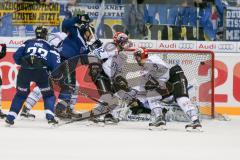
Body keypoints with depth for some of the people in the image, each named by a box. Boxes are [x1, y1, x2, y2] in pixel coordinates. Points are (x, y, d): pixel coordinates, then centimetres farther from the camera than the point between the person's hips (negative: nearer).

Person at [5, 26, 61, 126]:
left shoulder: (28, 43, 23)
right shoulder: (50, 47, 20)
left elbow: (16, 56, 15)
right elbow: (55, 64, 9)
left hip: (24, 71, 2)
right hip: (41, 72, -2)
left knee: (21, 94, 21)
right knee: (48, 94, 15)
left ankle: (10, 118, 15)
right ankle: (50, 118, -1)